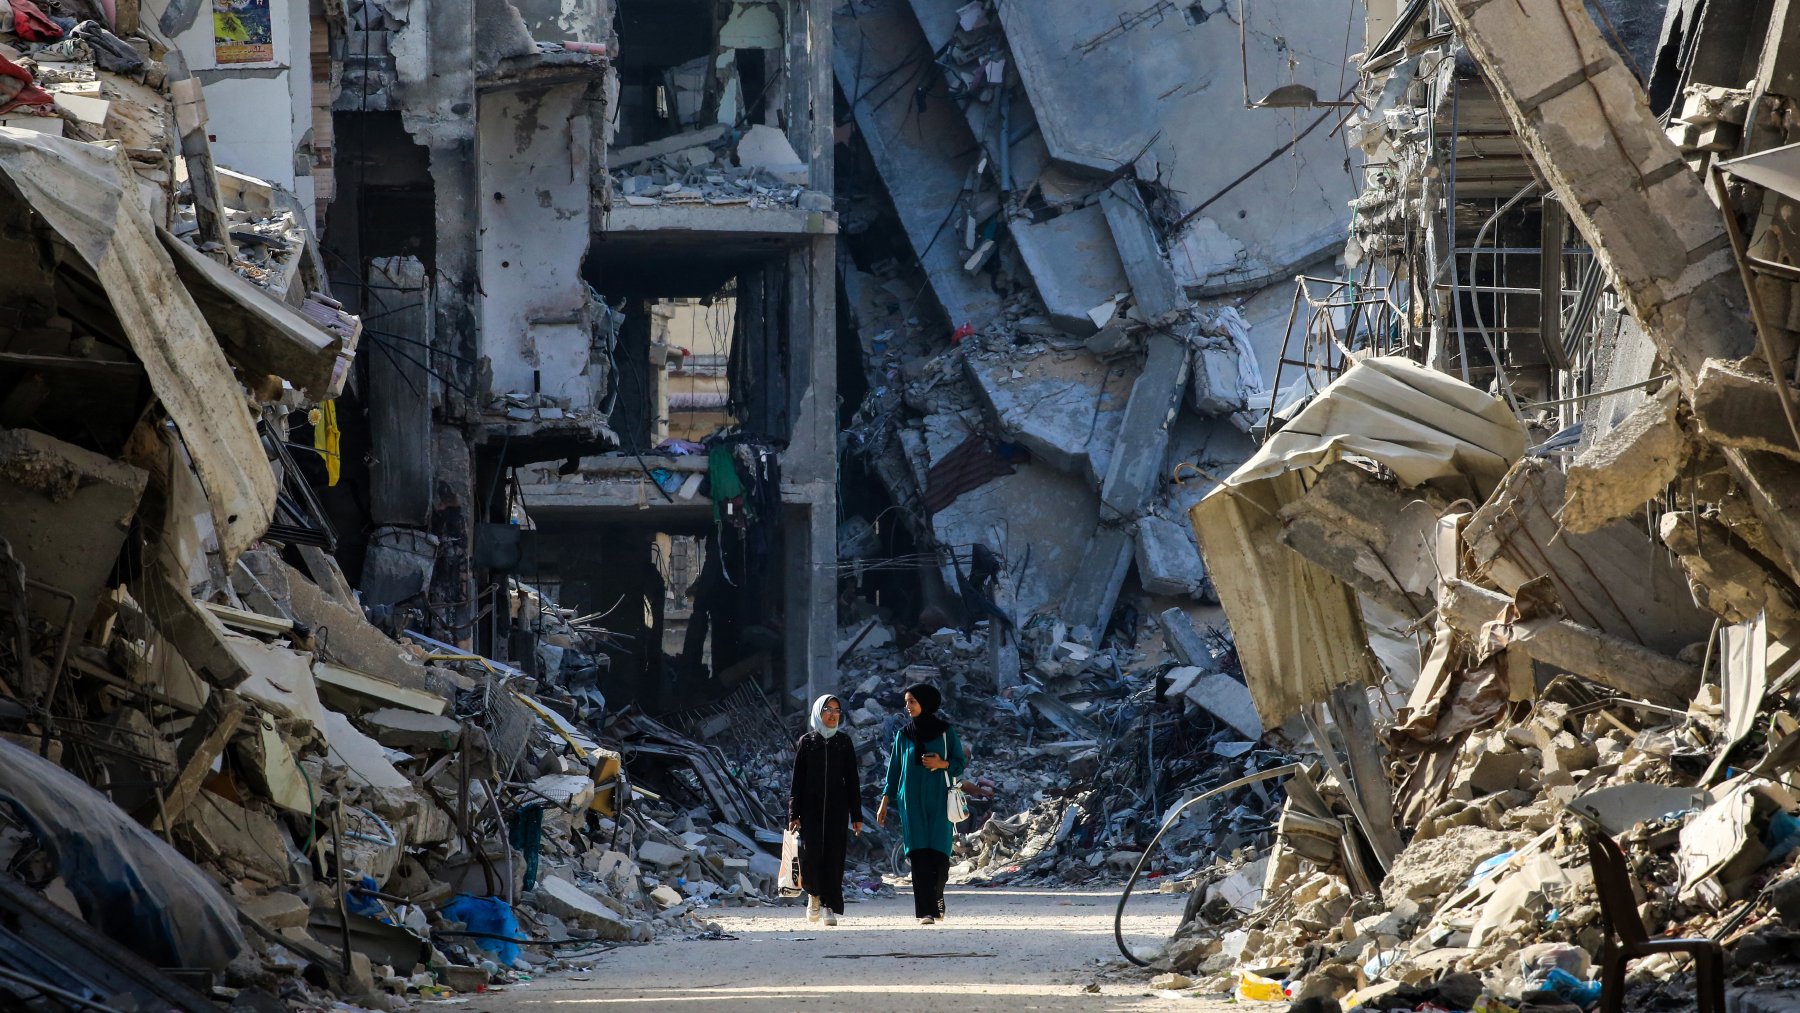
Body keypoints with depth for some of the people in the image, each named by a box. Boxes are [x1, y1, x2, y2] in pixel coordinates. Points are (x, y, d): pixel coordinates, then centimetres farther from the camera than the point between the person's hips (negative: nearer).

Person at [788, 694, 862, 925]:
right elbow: (797, 780, 4)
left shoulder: (844, 742, 8)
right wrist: (794, 814, -3)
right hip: (811, 808, -1)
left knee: (834, 855, -4)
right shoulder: (806, 742, 5)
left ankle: (831, 907, 1)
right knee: (811, 852, -12)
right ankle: (814, 893, 14)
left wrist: (856, 815, 3)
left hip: (837, 808, 1)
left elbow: (852, 780, 8)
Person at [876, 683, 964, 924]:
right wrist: (885, 803, 5)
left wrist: (941, 764, -16)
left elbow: (959, 764, 5)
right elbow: (894, 770, 11)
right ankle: (926, 911, -11)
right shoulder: (903, 735, 9)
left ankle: (936, 894, 24)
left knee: (939, 856, -6)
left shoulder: (946, 732, 3)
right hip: (912, 802, 1)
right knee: (919, 856, -9)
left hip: (939, 800, -1)